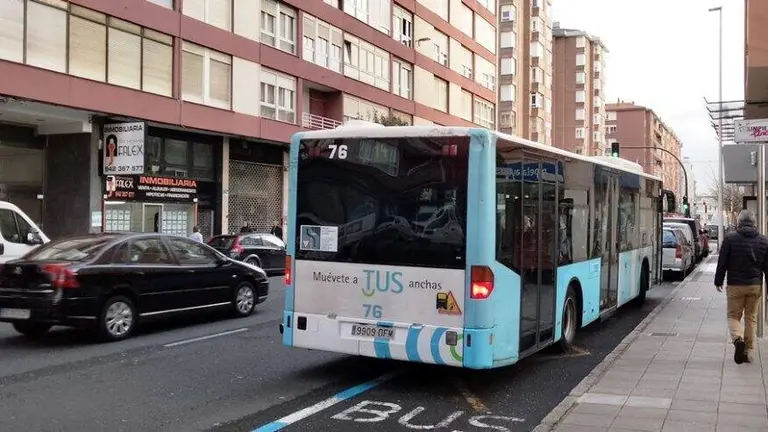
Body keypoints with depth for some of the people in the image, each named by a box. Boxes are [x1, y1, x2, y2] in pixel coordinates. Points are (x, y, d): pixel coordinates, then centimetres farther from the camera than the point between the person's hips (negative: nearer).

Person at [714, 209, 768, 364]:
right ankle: (747, 352, 13)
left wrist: (718, 281, 6)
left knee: (733, 316, 7)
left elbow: (722, 263, -5)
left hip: (735, 286, -3)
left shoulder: (730, 238, -6)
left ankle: (738, 339, -21)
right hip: (755, 286, 3)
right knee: (751, 319, 12)